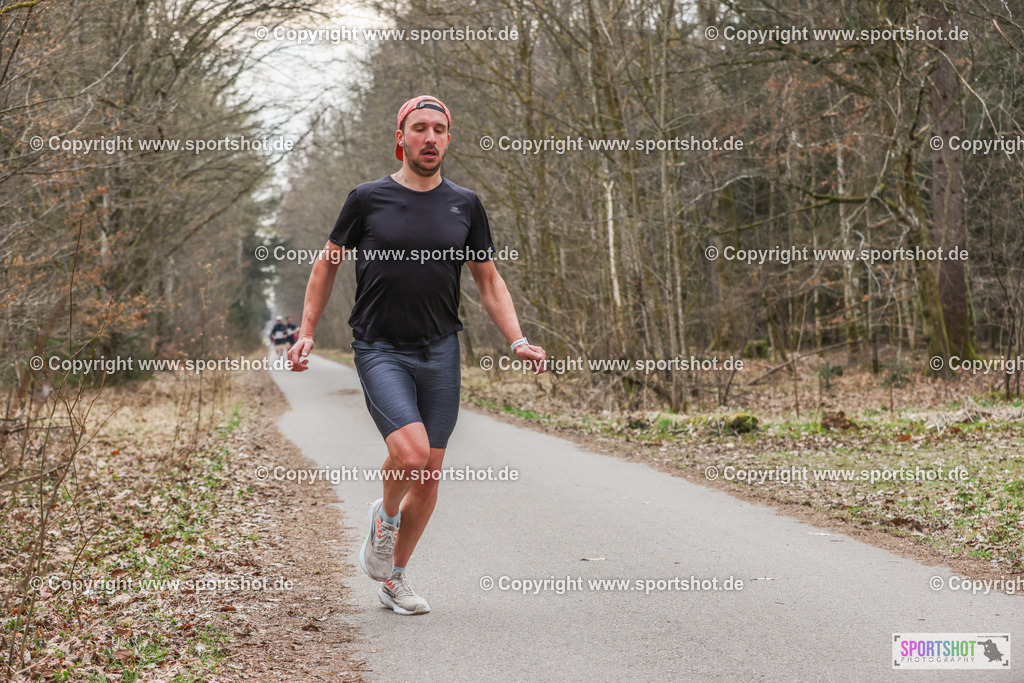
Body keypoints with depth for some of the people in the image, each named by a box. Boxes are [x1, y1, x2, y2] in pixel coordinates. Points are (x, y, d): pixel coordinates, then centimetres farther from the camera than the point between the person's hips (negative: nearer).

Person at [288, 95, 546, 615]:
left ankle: (395, 578, 24)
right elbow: (327, 263, 10)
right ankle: (384, 517, 10)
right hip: (380, 351, -3)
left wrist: (517, 342, 1)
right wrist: (306, 332, 3)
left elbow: (488, 281, 14)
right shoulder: (368, 199, 0)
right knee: (411, 451, -24)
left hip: (440, 353, 3)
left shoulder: (465, 205, 7)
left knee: (429, 474, 4)